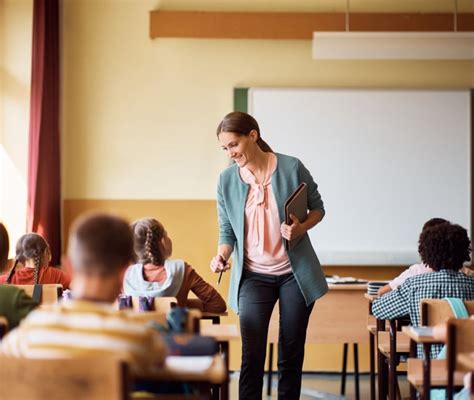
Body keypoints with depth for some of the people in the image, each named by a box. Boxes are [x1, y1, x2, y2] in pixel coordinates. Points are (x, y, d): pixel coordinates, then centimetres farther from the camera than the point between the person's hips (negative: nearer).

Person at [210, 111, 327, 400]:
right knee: (252, 355, -6)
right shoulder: (227, 181, -2)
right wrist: (222, 255, -15)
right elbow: (227, 231, 5)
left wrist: (301, 227, -17)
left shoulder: (292, 168, -8)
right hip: (253, 276, 1)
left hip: (295, 273, 0)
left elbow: (318, 208, 3)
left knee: (292, 354, 8)